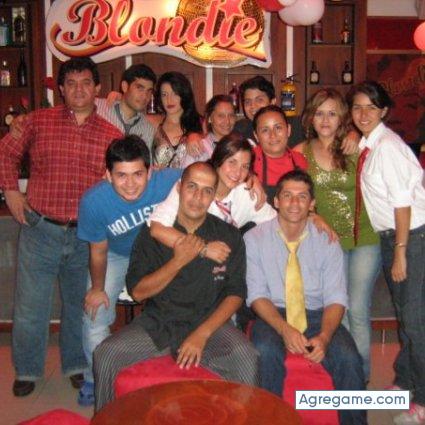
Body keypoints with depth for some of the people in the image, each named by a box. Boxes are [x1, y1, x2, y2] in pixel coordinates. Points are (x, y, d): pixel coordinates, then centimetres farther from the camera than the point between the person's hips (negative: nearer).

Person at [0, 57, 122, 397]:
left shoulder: (112, 135, 1)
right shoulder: (38, 121, 0)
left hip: (87, 235, 1)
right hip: (40, 230, -1)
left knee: (80, 304, 16)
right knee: (30, 305, 7)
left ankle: (77, 365, 36)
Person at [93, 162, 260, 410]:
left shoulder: (229, 236, 1)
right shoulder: (152, 233, 1)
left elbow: (235, 294, -2)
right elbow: (137, 291, -4)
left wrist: (202, 334, -14)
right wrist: (179, 261, -16)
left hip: (209, 323, -1)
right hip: (158, 323, 1)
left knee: (246, 357, -29)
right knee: (106, 354, -19)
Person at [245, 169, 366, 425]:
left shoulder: (327, 241, 0)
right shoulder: (254, 239, -3)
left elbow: (336, 298, -3)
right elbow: (257, 295, -6)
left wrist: (324, 336, -22)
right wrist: (284, 329, -23)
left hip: (317, 315, 1)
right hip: (272, 316, -1)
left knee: (348, 357, -26)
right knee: (266, 352, -33)